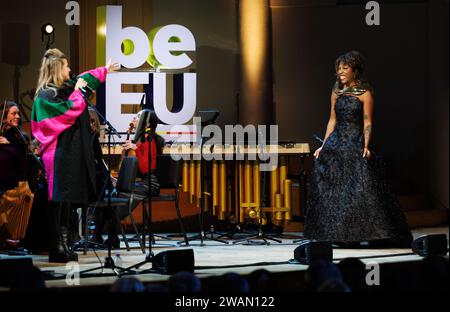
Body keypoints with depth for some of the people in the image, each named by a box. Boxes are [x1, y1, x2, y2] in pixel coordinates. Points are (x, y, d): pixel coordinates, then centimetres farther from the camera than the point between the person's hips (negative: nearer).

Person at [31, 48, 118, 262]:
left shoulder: (65, 87, 15)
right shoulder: (46, 95, -11)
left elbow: (86, 79, 33)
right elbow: (70, 110, -22)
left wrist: (104, 71, 45)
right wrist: (77, 91, -6)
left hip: (72, 152, 9)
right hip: (60, 154, -9)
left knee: (66, 199, 8)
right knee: (59, 200, -10)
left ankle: (61, 245, 11)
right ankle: (56, 249, -10)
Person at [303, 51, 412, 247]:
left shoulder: (365, 94, -2)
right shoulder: (336, 92, 13)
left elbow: (367, 123, -6)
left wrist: (366, 146, -17)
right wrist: (324, 145, 11)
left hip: (356, 143, -5)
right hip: (336, 143, 5)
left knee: (360, 187, -12)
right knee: (333, 189, 2)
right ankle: (342, 235, 10)